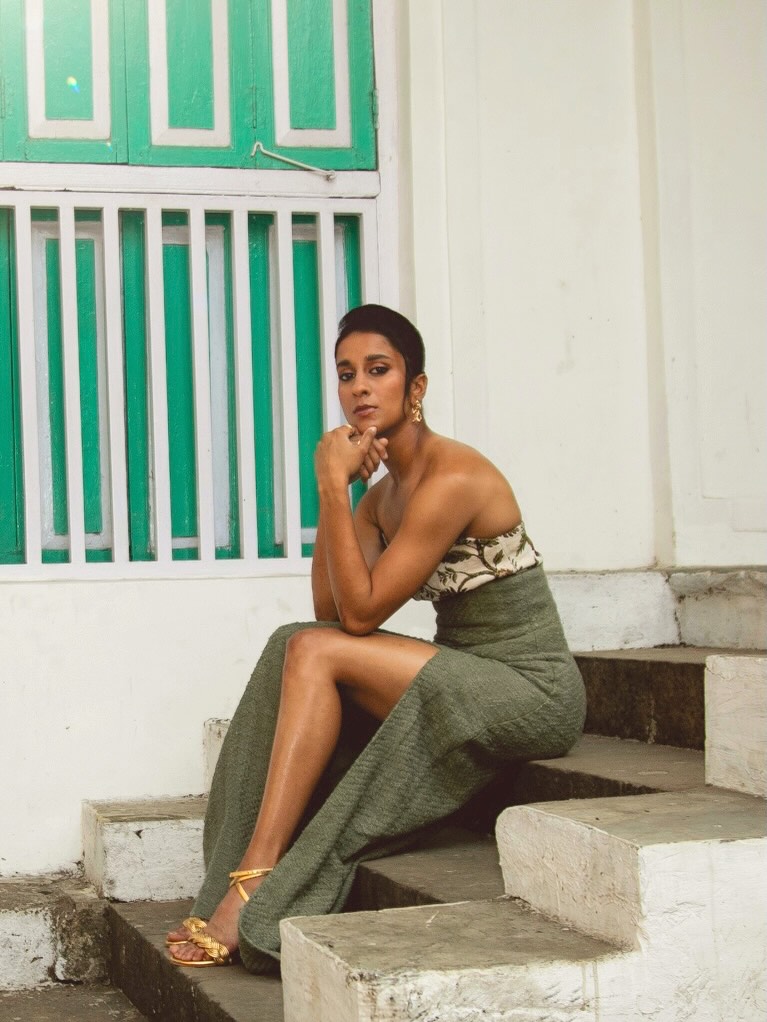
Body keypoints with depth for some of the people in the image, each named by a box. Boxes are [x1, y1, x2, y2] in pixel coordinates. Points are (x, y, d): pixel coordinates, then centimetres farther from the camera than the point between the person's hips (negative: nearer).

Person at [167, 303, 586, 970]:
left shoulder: (453, 478, -18)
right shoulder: (385, 489, 11)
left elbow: (361, 612, -19)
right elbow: (329, 606, 2)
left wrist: (334, 484, -19)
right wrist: (337, 483, -4)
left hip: (532, 691, -9)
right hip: (468, 682, 9)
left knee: (315, 652, -21)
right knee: (297, 645, -9)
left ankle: (252, 888, -21)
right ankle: (251, 886, -11)